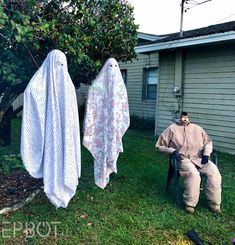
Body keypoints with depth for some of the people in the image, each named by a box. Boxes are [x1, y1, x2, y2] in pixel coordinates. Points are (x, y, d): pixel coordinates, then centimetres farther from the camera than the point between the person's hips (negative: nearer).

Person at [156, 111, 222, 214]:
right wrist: (173, 151, -9)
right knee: (193, 174, -34)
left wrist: (206, 153, 2)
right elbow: (160, 145, 6)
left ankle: (214, 203, -8)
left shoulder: (197, 128, 17)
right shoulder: (172, 129, 5)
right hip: (183, 158, -4)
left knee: (214, 172, -20)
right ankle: (190, 204, -18)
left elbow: (208, 142, 22)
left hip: (199, 158, 4)